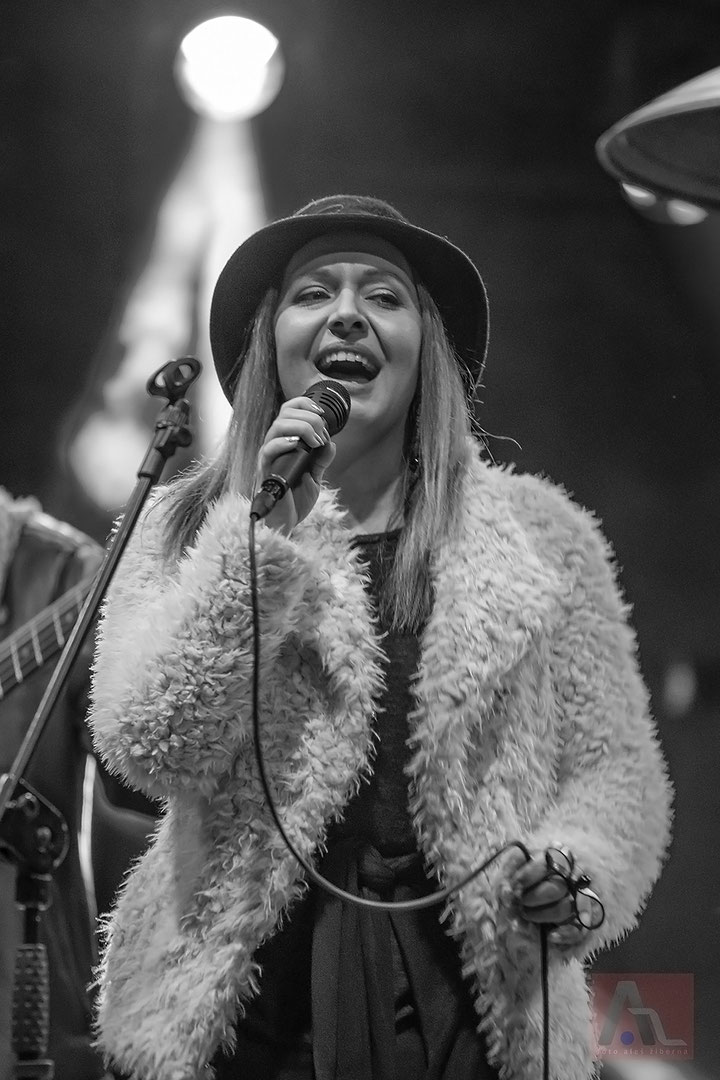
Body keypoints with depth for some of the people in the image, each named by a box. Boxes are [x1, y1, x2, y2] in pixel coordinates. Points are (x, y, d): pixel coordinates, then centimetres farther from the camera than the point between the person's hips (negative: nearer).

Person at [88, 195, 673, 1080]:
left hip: (458, 993, 1)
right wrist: (261, 534, -13)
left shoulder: (539, 538, 6)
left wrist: (578, 867, -14)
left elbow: (613, 763, 6)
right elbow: (150, 748, -8)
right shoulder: (188, 528, 5)